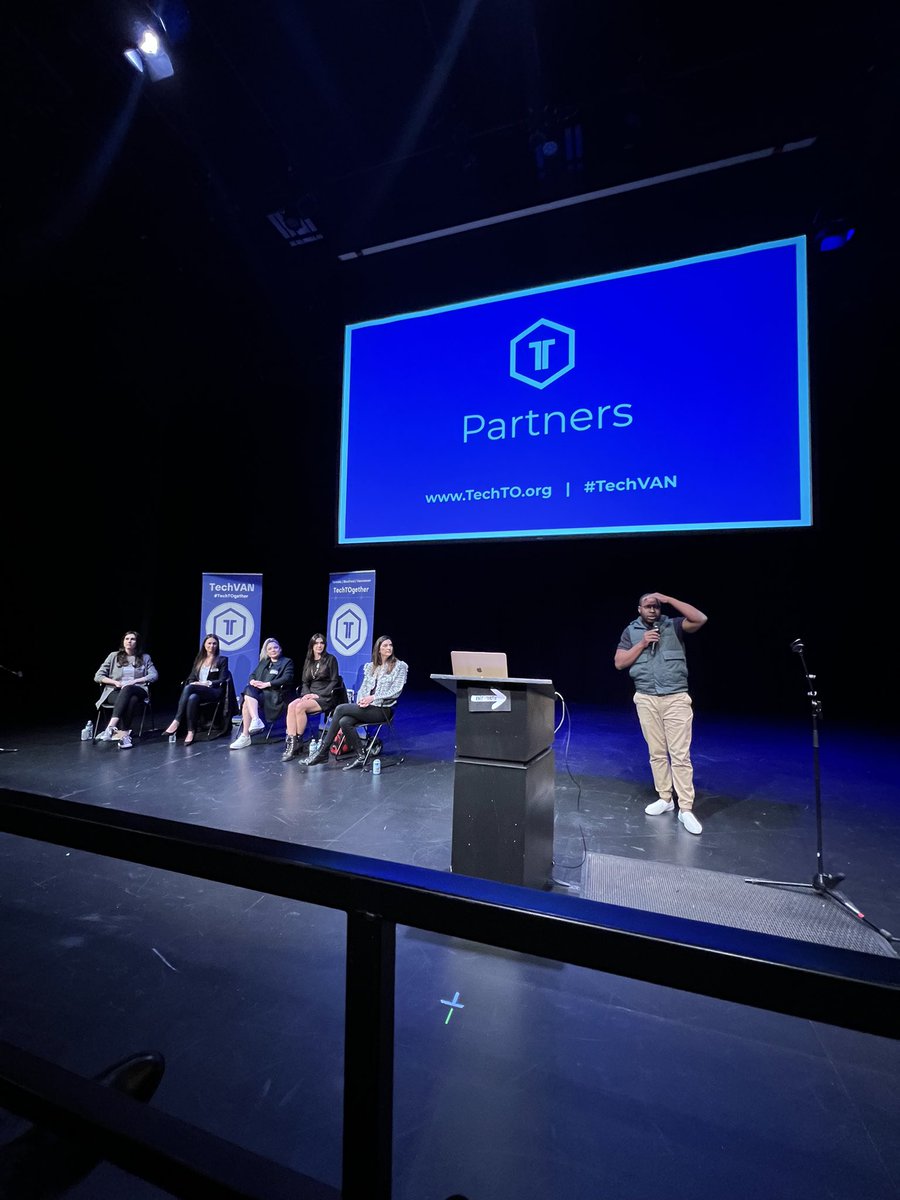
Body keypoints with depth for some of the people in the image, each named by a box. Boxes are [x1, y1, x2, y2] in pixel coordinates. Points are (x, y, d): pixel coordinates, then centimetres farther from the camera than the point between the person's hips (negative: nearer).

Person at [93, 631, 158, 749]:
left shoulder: (145, 658, 17)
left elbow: (154, 675, 3)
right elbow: (98, 676, 12)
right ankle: (124, 734, -50)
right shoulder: (114, 656, 17)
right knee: (131, 700, -38)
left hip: (138, 691, 0)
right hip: (116, 692, 0)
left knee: (127, 690, -39)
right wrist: (115, 682, -6)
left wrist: (135, 681, -11)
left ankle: (111, 727, -49)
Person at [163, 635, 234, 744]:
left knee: (189, 688, -33)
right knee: (192, 698, -35)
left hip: (214, 692, -4)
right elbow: (191, 678, 17)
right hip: (197, 691, 4)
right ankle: (191, 732, -40)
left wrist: (208, 683, -14)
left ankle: (176, 722, -34)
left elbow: (222, 681, 2)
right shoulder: (199, 660, 24)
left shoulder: (222, 660, 11)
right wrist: (193, 683, -7)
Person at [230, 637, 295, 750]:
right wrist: (253, 681, -5)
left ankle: (245, 736, -33)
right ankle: (256, 721, -40)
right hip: (258, 691, 5)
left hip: (274, 695, -5)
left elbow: (287, 679, -6)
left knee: (247, 702, -29)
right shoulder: (263, 662, 28)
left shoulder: (287, 662, 9)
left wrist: (266, 684, -14)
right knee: (249, 689, -31)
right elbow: (253, 674, 20)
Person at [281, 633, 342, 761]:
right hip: (309, 694, 5)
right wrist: (306, 693, -5)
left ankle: (298, 740, -17)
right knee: (291, 706, -26)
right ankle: (291, 742, -28)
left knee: (300, 707, -30)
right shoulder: (309, 661, 18)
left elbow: (334, 682, -3)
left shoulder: (330, 659, 2)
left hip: (325, 697, -5)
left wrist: (318, 694, -12)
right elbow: (304, 682, 17)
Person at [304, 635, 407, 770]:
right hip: (366, 707, 5)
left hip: (382, 709, -5)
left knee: (340, 708, -19)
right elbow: (363, 687, 15)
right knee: (344, 721, -26)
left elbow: (396, 691, -8)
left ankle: (323, 751, -10)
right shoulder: (370, 666, 17)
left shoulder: (400, 666, 0)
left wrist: (373, 697, -15)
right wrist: (361, 700, -7)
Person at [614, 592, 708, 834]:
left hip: (676, 698, -2)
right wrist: (642, 644, -10)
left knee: (680, 754, -3)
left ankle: (686, 809, 3)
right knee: (657, 753, 10)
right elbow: (619, 663, 1)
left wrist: (669, 599, -12)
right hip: (646, 700, 2)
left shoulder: (673, 625, 3)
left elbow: (700, 619, -15)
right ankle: (665, 799, 23)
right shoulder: (631, 631, 6)